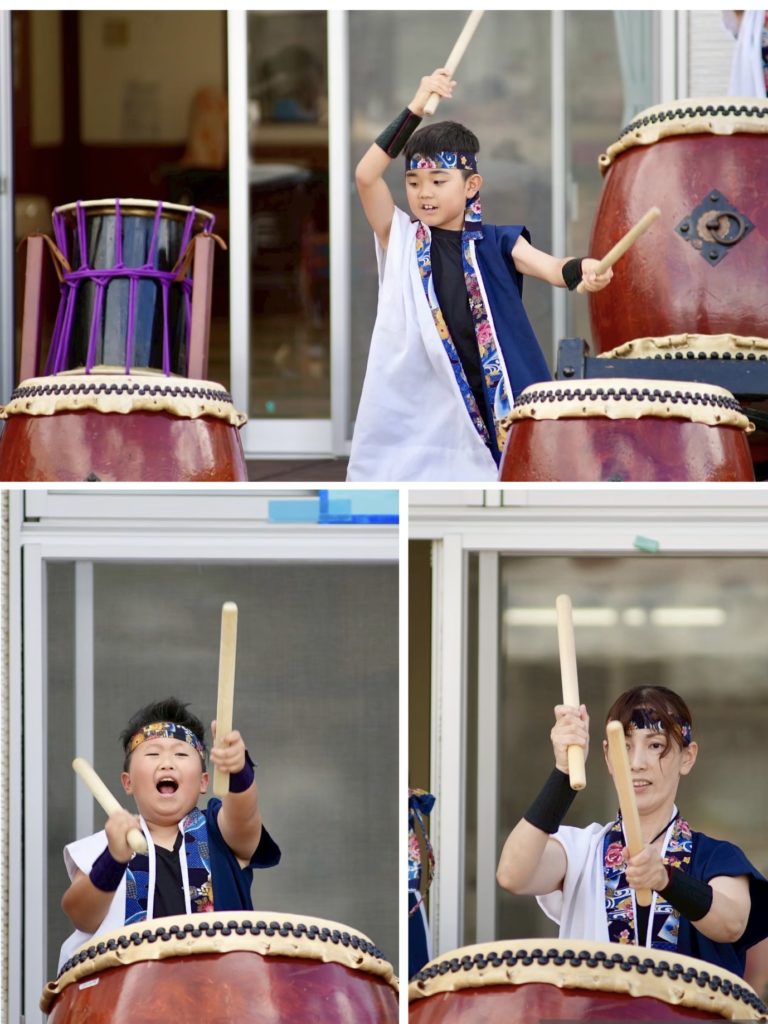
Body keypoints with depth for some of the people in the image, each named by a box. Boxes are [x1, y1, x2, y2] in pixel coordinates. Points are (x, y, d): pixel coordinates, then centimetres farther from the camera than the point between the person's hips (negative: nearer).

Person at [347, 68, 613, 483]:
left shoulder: (495, 243, 6)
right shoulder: (400, 239, 5)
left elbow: (548, 267, -11)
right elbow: (365, 175, -9)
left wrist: (581, 271, -35)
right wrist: (416, 110, -16)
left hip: (485, 409, 1)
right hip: (410, 410, 0)